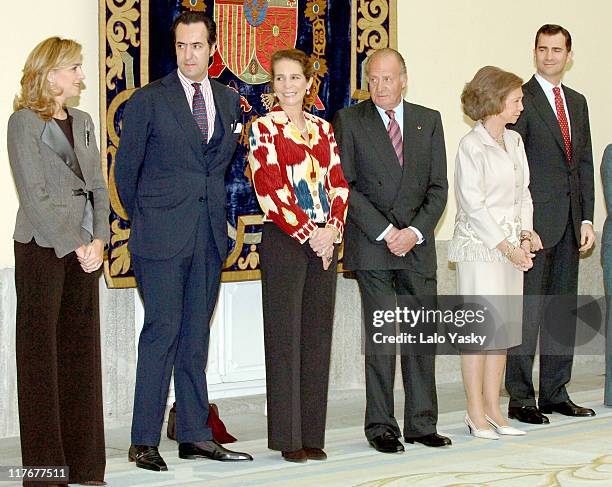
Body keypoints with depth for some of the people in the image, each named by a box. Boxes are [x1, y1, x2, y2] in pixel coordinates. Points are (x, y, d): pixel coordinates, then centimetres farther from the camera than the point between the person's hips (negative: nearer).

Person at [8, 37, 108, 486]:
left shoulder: (83, 122, 15)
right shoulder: (24, 122, -5)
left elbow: (98, 187, 11)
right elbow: (34, 196, -11)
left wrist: (98, 240, -4)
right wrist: (74, 247, -14)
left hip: (85, 249, 6)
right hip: (43, 247, -6)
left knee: (82, 348, 7)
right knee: (41, 351, -1)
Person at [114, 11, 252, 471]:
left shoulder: (230, 101, 12)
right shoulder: (148, 100, -2)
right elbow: (126, 168, 3)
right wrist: (146, 219, 8)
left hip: (210, 235, 5)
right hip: (162, 238, -4)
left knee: (196, 334, 9)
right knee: (163, 329, -7)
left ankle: (195, 435, 15)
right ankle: (144, 441, -2)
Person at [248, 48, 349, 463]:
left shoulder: (323, 128, 13)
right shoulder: (264, 128, -2)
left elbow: (338, 183, 9)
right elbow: (270, 188, -11)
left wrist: (332, 230, -6)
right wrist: (308, 233, -13)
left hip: (325, 241, 5)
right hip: (284, 240, -5)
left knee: (318, 336, 7)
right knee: (285, 337, -1)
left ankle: (312, 435, 13)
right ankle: (287, 437, 5)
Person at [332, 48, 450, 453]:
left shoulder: (429, 120, 11)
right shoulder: (349, 120, 2)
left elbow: (438, 187, 7)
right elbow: (345, 186, -4)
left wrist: (415, 231, -8)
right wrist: (384, 232, -11)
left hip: (418, 245, 3)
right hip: (372, 246, -3)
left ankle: (422, 423, 11)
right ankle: (381, 426, 4)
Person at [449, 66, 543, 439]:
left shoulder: (515, 141, 12)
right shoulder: (471, 146, -11)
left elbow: (523, 192, 15)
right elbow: (474, 206, -14)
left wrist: (526, 234, 0)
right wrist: (507, 248, -14)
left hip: (512, 245, 7)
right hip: (480, 245, -7)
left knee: (504, 325, 9)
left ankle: (492, 409, 16)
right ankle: (476, 413, 3)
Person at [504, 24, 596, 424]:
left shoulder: (578, 102, 16)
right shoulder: (522, 99, -5)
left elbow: (585, 163, 16)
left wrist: (587, 218, 8)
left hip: (570, 222, 7)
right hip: (536, 221, -7)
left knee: (563, 310, 10)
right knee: (527, 310, -5)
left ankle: (556, 394, 18)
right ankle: (521, 399, 1)